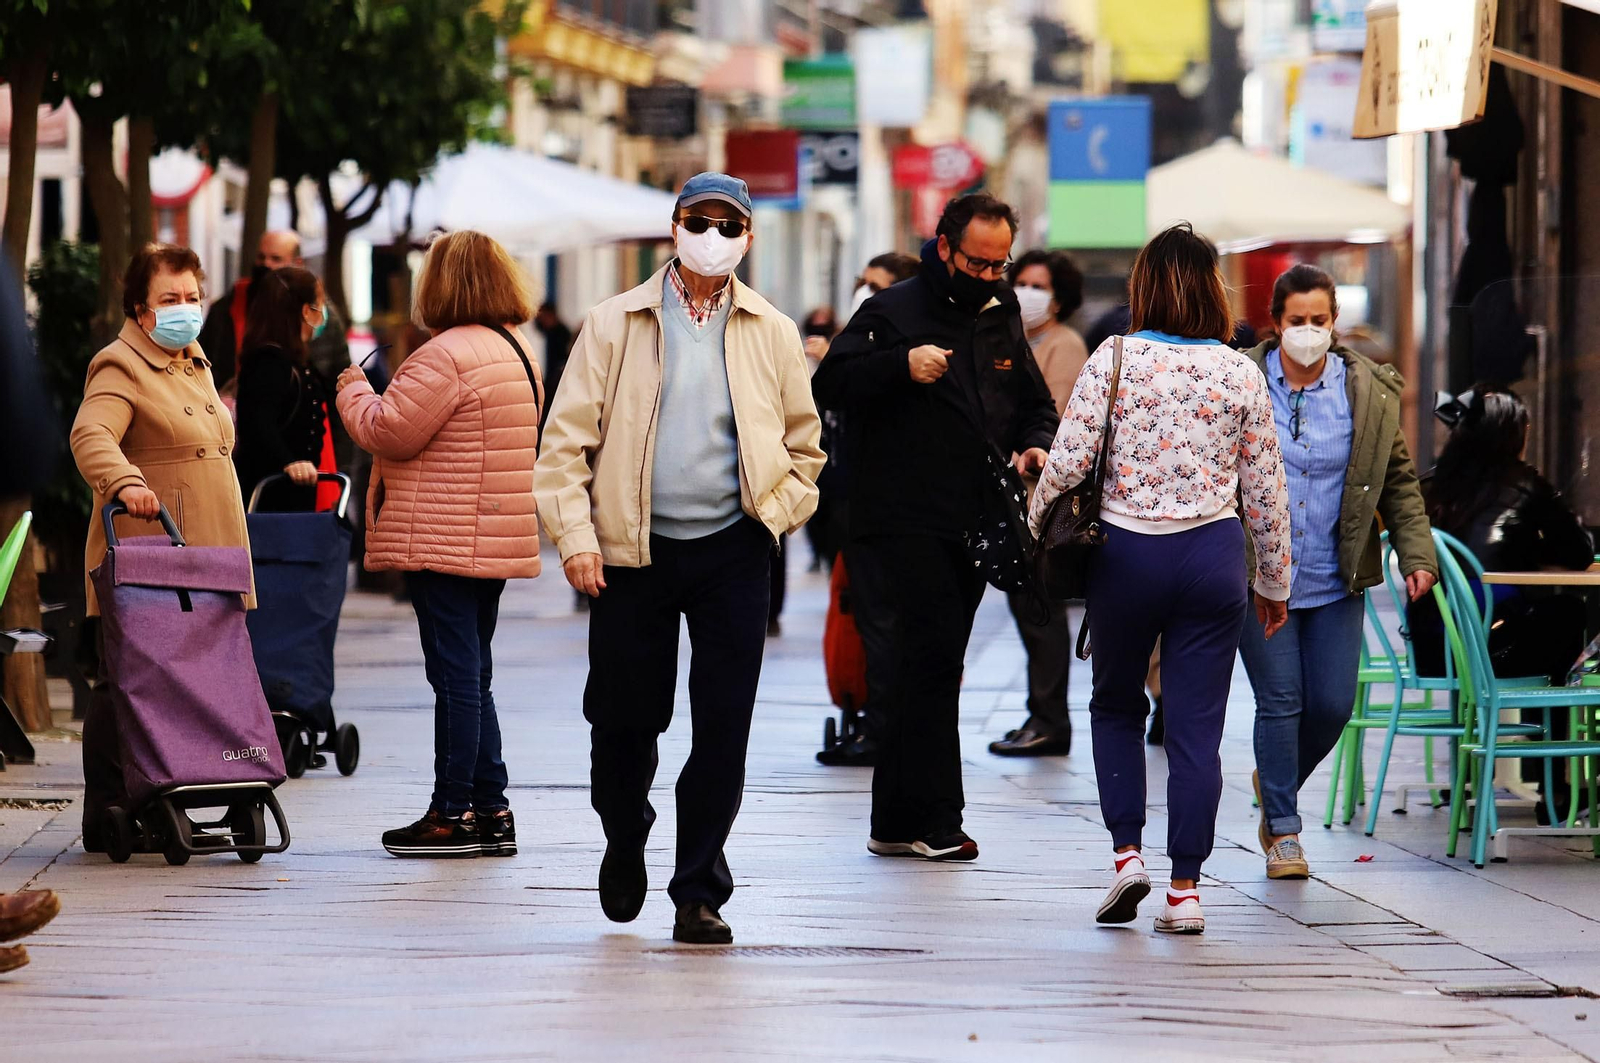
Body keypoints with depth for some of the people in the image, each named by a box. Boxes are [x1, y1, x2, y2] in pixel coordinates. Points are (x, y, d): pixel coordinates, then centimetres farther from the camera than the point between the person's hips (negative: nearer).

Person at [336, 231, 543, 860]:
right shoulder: (515, 352, 15)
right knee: (472, 675, 14)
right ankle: (490, 810, 15)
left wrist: (354, 392, 2)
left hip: (444, 542, -9)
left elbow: (388, 431, -16)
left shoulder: (446, 355, -17)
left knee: (456, 674, -5)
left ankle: (454, 814, -2)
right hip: (494, 541, 9)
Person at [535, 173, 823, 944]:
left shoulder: (773, 334, 7)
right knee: (625, 716, 7)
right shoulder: (616, 325, 2)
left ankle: (699, 892, 6)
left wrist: (776, 512, 1)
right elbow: (567, 438, 0)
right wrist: (575, 535, -9)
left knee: (723, 727, -3)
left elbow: (804, 445, 16)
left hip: (732, 554, 1)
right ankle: (625, 841, 36)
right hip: (632, 549, -1)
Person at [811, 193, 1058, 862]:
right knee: (934, 654, -15)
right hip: (906, 523, -7)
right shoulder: (892, 312, -3)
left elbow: (1034, 403, 25)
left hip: (972, 525, 7)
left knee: (928, 668, 10)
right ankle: (935, 819, -12)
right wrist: (901, 365, -26)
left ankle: (898, 823, 15)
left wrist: (1033, 445, 3)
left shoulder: (1003, 321, 16)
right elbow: (830, 385, -12)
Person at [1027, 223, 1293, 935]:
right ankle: (1184, 890, 2)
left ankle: (1127, 851, 7)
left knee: (1116, 705, 20)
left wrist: (1033, 534, 6)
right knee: (1197, 727, 4)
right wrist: (1274, 583, 15)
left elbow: (1068, 462, -11)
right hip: (1212, 554, 1)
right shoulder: (1242, 375, 0)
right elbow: (1265, 490, 5)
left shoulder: (1115, 360, -6)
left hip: (1125, 553, -1)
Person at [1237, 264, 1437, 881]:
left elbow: (1398, 482, 8)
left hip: (1335, 579, 2)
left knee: (1333, 704, 3)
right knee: (1280, 701, -4)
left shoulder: (1370, 393, 2)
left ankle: (1277, 782, 31)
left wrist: (1416, 554, -2)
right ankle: (1283, 830, 9)